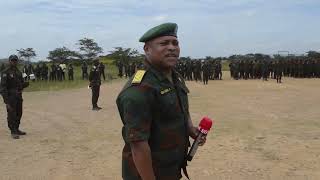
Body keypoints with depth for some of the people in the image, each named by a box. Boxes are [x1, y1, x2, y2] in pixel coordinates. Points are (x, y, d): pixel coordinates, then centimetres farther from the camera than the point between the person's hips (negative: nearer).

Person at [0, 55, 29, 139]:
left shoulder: (19, 72, 12)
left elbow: (21, 84, 19)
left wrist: (26, 84, -6)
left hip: (19, 96, 7)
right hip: (10, 96, -7)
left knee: (19, 114, 13)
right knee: (12, 114, -4)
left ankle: (17, 129, 26)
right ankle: (13, 132, 3)